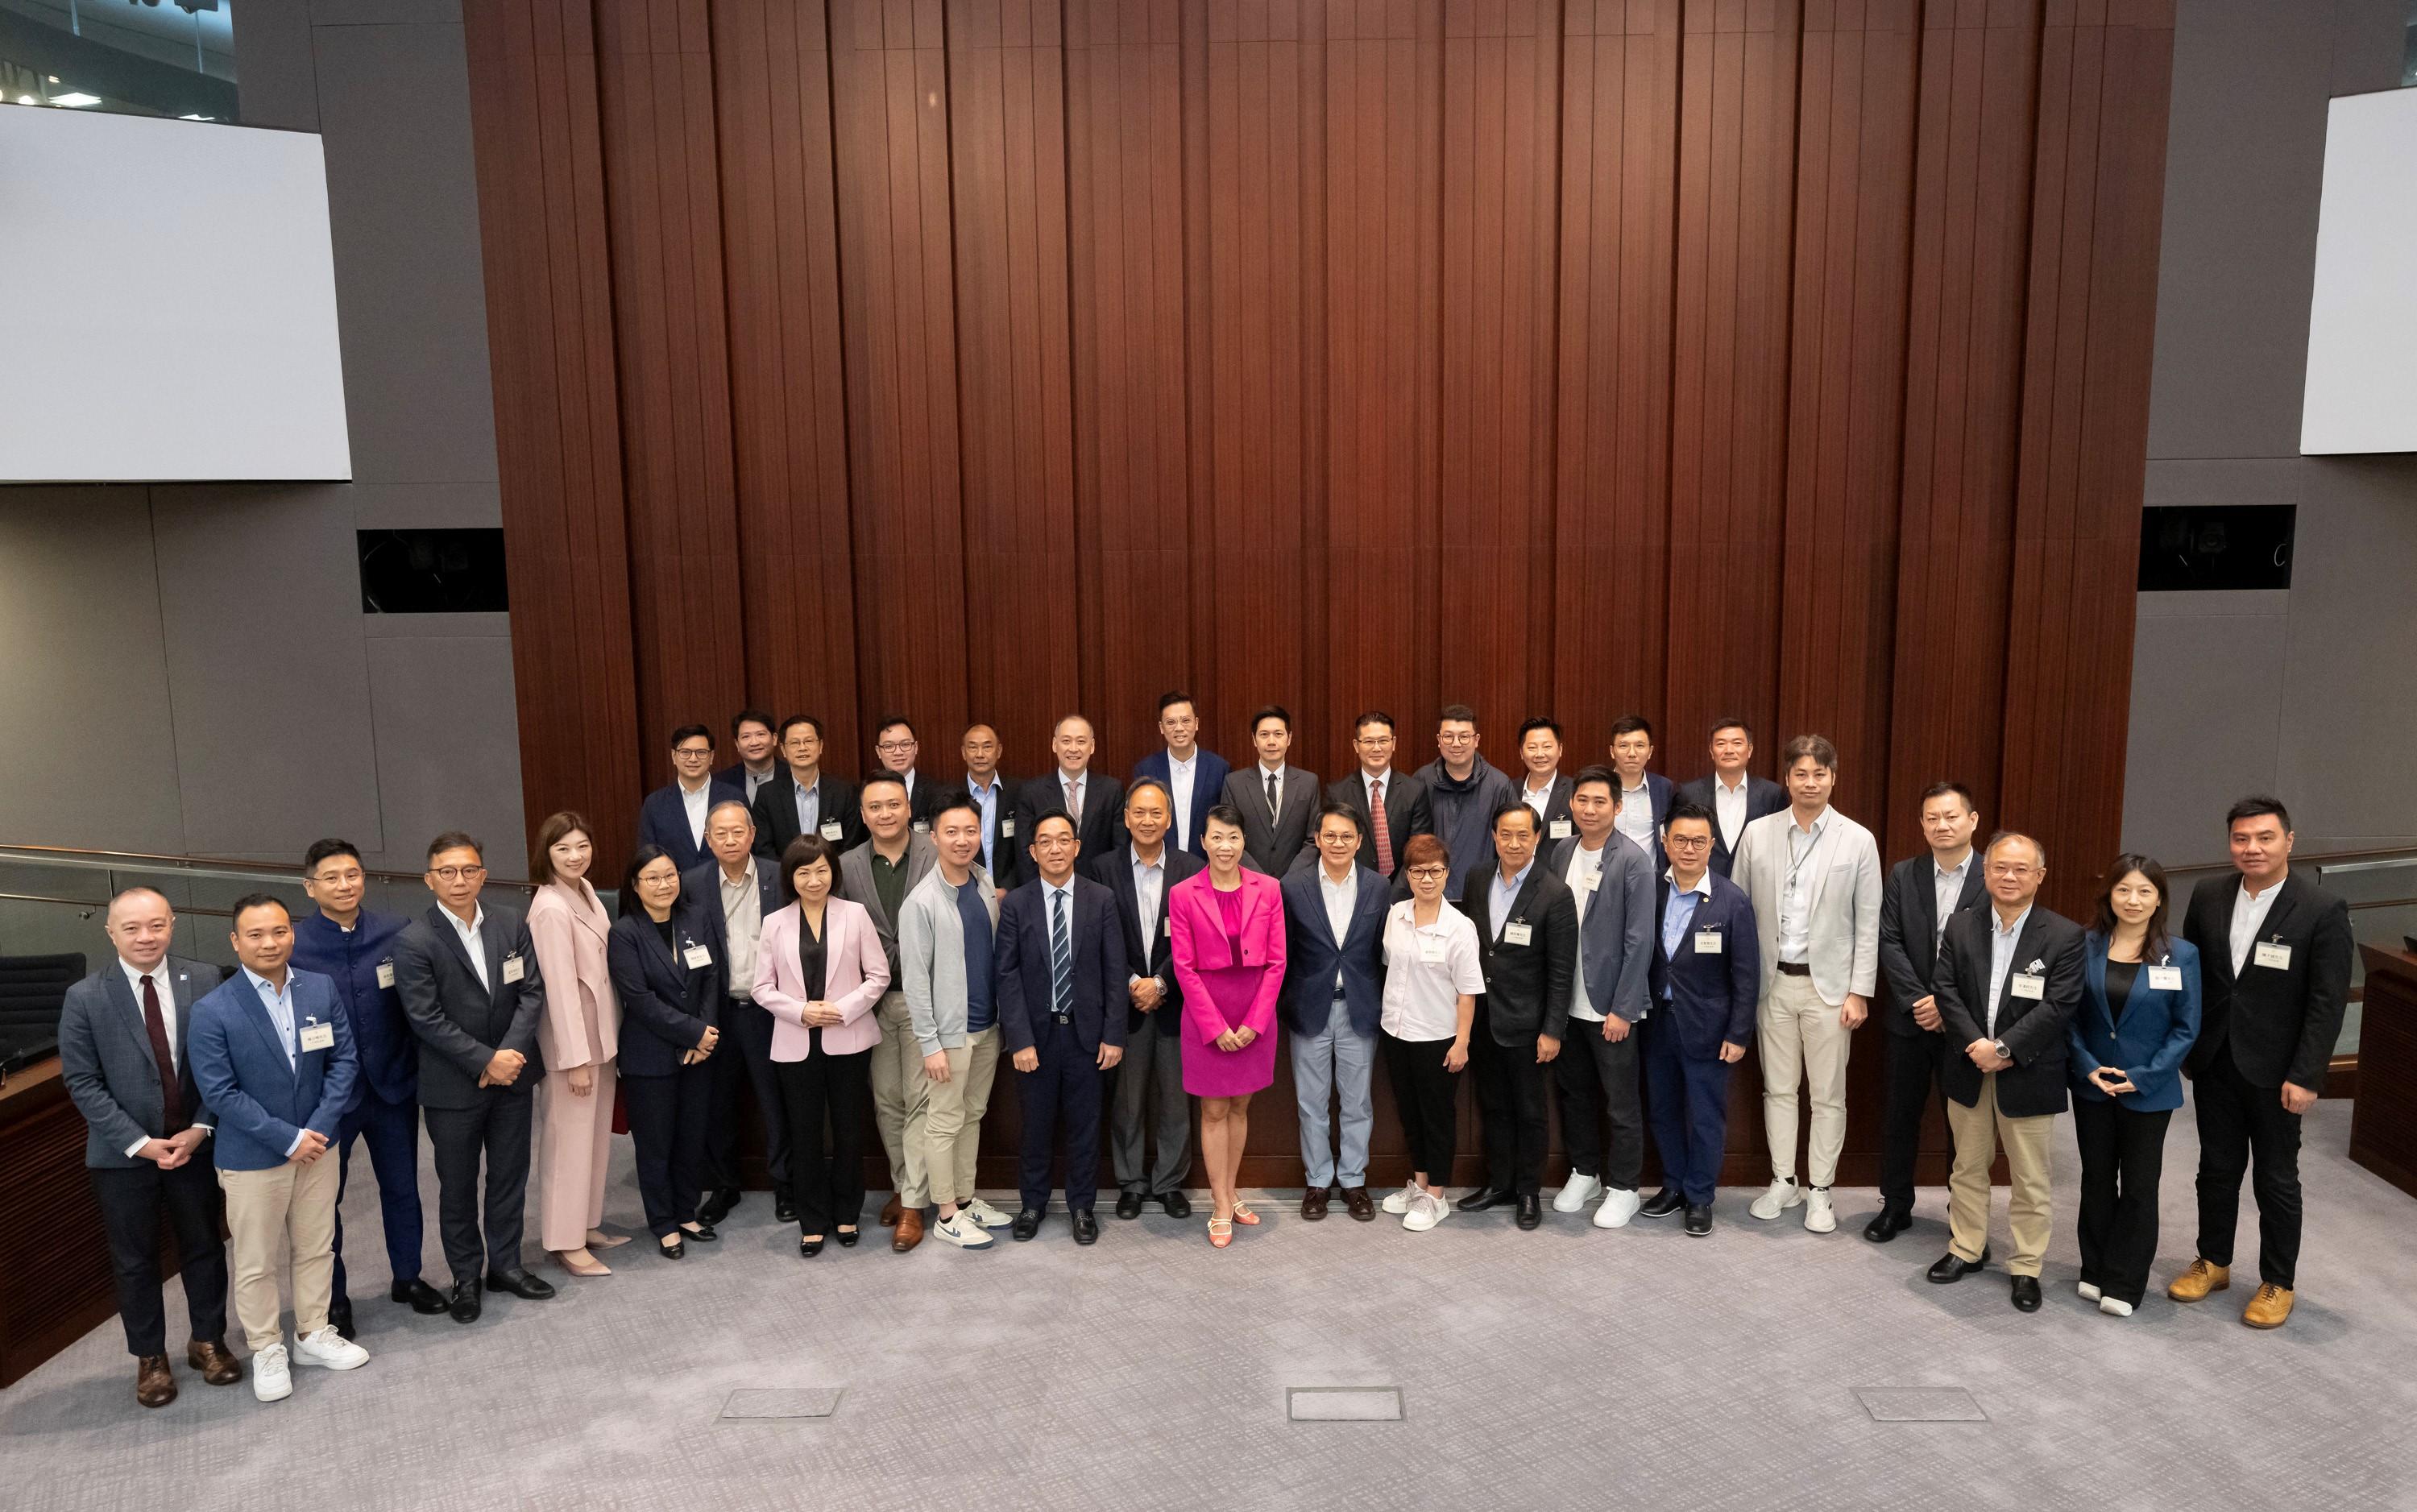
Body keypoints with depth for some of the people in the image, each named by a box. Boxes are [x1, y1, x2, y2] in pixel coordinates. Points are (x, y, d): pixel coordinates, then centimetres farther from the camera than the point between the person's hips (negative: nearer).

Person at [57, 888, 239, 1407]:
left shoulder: (205, 980, -8)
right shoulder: (85, 998, -11)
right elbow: (82, 1083, -9)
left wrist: (201, 1127, -13)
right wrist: (141, 1143, -14)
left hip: (193, 1144, 1)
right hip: (123, 1154, -1)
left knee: (204, 1247, 15)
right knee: (135, 1261, 14)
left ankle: (208, 1341, 34)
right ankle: (149, 1358, 32)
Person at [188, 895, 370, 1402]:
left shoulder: (322, 989, -4)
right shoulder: (212, 1010, -15)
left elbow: (343, 1060, -1)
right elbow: (219, 1092, -15)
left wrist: (319, 1128, -12)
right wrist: (288, 1139, -17)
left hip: (316, 1145, 4)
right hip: (252, 1156, -3)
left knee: (316, 1249, 17)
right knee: (256, 1263, 10)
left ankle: (313, 1335, 34)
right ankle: (267, 1350, 28)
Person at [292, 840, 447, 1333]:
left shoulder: (395, 932, -6)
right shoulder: (293, 946, -13)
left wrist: (421, 1069, -3)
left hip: (393, 1084, 2)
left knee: (402, 1187, 17)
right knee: (324, 1196, 13)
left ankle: (407, 1277, 35)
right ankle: (333, 1296, 31)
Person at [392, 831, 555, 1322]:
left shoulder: (512, 925, 0)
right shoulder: (414, 941, -12)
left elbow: (533, 991, -1)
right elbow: (426, 1019, -15)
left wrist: (511, 1052, -14)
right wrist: (485, 1061, -18)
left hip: (512, 1076, 4)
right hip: (453, 1087, -3)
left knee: (510, 1177, 15)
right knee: (457, 1187, 11)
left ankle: (506, 1264, 31)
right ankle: (466, 1276, 27)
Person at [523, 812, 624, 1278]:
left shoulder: (586, 890, 5)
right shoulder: (551, 909, -21)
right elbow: (560, 986, -21)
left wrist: (602, 1045, 13)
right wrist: (576, 1059, -19)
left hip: (601, 1031, 9)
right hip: (571, 1038, -9)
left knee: (597, 1134, 17)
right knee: (569, 1140, 3)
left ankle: (588, 1224, 30)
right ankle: (566, 1243, 14)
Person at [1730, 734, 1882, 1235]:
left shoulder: (1858, 840, -4)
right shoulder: (1757, 833, 0)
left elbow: (1868, 924, -2)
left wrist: (1860, 991, -5)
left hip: (1828, 985, -1)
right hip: (1773, 982, 2)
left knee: (1828, 1096, 7)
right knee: (1778, 1089, 12)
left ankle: (1819, 1190, 20)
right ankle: (1783, 1182, 25)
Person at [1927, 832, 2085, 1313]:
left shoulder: (2065, 936, -8)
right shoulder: (1960, 928, 2)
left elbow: (2058, 1006, -14)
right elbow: (1948, 991, -2)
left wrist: (2004, 1048, -19)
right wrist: (1976, 1046, -15)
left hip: (2027, 1075, -3)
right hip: (1969, 1072, 3)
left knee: (2030, 1178, 8)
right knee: (1968, 1167, 16)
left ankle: (2026, 1267, 22)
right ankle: (1967, 1249, 31)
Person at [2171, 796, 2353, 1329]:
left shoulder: (2323, 911, -13)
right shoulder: (2208, 896, -1)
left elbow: (2328, 1003, -13)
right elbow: (2188, 974, 8)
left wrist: (2305, 1077, -15)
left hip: (2275, 1070, -4)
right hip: (2214, 1061, 4)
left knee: (2277, 1180, 10)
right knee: (2217, 1168, 16)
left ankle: (2278, 1284, 26)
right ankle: (2213, 1263, 33)